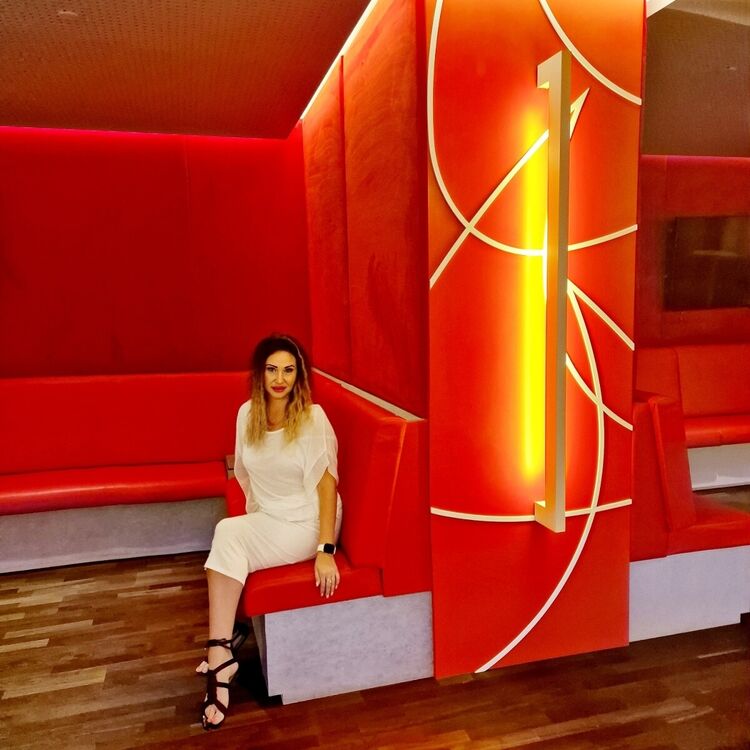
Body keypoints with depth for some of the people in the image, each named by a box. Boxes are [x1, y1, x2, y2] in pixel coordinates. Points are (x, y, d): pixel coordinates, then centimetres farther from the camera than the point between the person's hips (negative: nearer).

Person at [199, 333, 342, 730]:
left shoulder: (312, 417, -15)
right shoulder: (248, 413, 0)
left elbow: (327, 482, -19)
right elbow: (245, 473, 12)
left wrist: (325, 550, -25)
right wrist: (256, 515, 4)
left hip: (305, 523, -5)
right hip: (265, 519, 5)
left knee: (227, 533, -25)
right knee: (228, 534, -25)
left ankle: (219, 657, -15)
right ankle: (221, 657, -13)